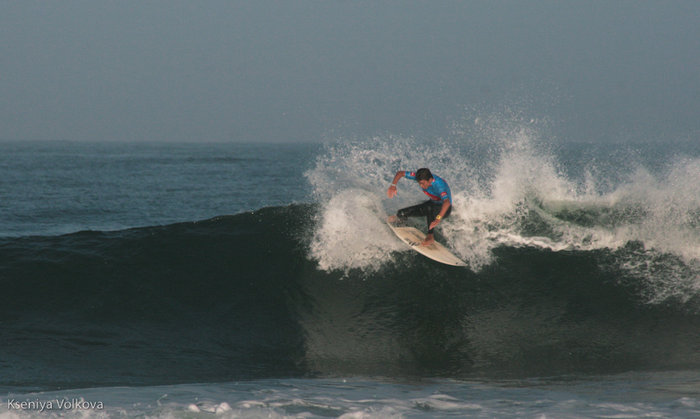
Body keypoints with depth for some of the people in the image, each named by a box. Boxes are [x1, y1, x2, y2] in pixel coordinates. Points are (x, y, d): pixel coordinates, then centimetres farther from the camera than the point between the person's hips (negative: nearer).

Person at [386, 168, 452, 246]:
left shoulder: (439, 185, -39)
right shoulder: (422, 177, -20)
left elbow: (447, 202, -55)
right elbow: (400, 173, -10)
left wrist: (438, 219, -68)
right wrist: (393, 185, -29)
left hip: (443, 208, -6)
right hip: (433, 203, 6)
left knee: (429, 208, -41)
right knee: (401, 214, -5)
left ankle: (430, 236, -29)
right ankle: (400, 216, 33)